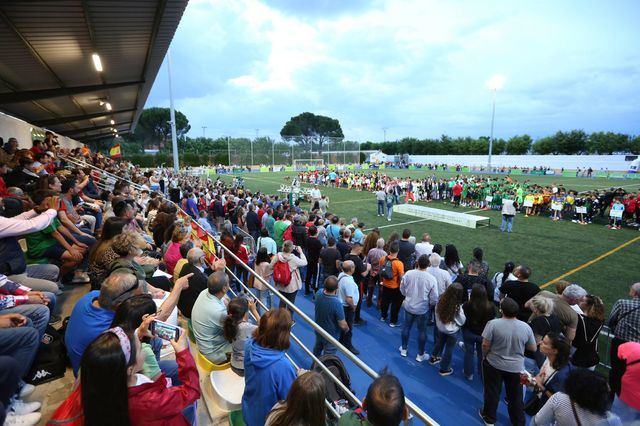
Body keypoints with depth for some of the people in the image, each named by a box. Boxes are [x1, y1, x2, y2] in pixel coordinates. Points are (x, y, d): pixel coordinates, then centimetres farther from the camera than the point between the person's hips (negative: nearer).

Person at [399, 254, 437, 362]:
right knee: (422, 331, 15)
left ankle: (403, 349, 37)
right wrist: (431, 305, 8)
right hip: (422, 309, -2)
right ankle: (420, 355, 29)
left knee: (406, 327, 20)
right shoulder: (431, 279, -22)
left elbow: (402, 289, -2)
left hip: (408, 306, 2)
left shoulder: (408, 274, -17)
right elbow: (434, 298, -14)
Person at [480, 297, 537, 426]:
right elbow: (533, 348, 0)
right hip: (516, 367, 2)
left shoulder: (493, 323, -22)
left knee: (492, 392, 16)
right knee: (516, 396, 20)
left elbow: (485, 345, -18)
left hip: (494, 364, -2)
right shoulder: (526, 327, -12)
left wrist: (486, 356, 2)